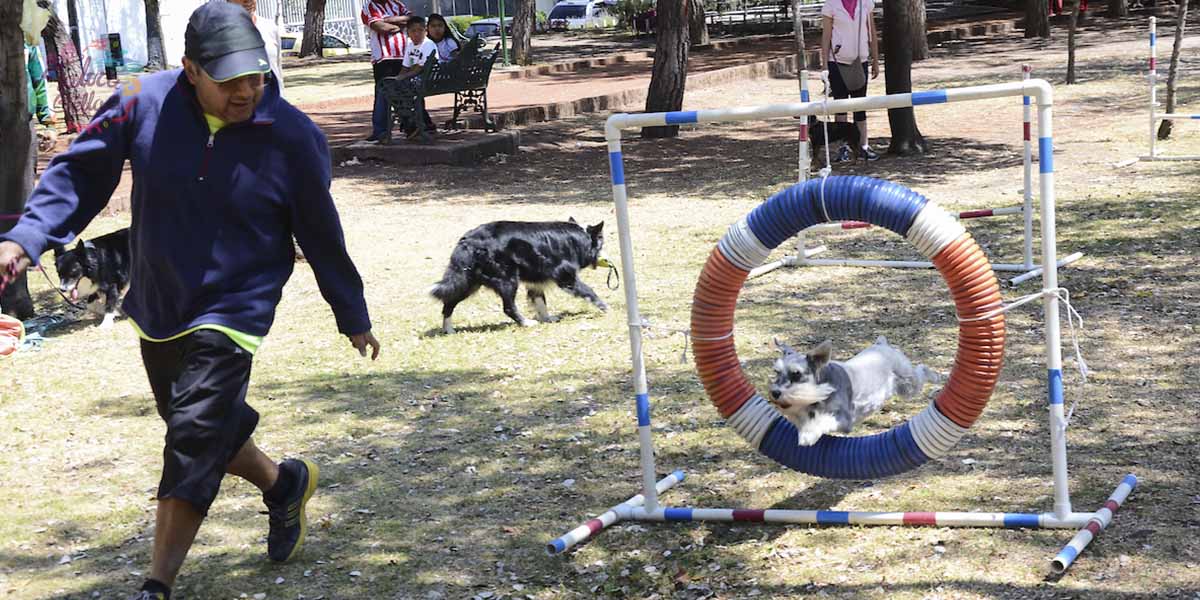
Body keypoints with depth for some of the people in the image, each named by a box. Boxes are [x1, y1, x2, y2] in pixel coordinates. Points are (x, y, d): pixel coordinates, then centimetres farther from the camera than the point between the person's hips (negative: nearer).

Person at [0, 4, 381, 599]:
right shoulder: (143, 104, -12)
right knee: (205, 432, 18)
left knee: (194, 440, -13)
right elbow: (79, 171, -2)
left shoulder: (292, 137, -14)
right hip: (155, 310, 4)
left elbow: (322, 234, -2)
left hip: (230, 316, -4)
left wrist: (352, 317, 7)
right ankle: (284, 483, 46)